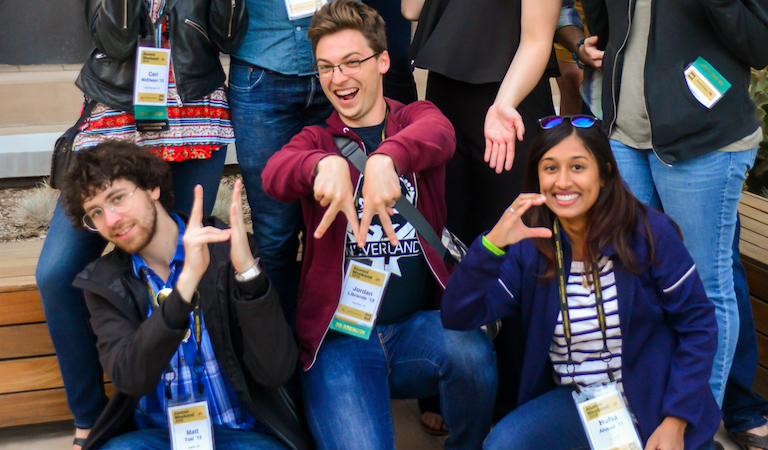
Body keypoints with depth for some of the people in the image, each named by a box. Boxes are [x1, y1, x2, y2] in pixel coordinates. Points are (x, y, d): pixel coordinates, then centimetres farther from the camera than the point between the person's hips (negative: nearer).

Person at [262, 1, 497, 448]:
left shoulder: (415, 116, 12)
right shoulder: (317, 140, 12)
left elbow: (439, 134, -15)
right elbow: (275, 173, -12)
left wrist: (385, 159, -39)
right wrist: (327, 164, -36)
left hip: (419, 325, 1)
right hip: (339, 337, -1)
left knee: (472, 353, -30)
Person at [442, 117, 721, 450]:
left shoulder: (648, 233, -12)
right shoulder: (529, 241, -7)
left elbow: (698, 326, -7)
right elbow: (457, 317, -16)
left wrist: (675, 422, -13)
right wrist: (493, 244, -31)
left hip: (654, 402, -1)